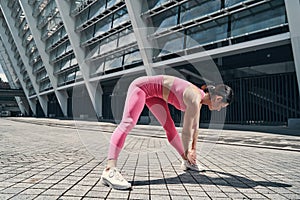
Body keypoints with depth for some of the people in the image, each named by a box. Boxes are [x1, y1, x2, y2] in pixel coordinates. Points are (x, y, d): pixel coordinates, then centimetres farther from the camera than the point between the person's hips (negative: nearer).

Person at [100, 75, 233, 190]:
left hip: (153, 93, 10)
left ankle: (186, 162, 23)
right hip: (141, 86, -10)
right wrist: (187, 152, -1)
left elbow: (195, 127, 13)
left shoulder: (200, 98, 2)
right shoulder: (194, 100, -26)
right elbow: (186, 131, -19)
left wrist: (193, 150, 21)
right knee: (128, 123, -26)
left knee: (170, 127, 10)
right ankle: (109, 170, -38)